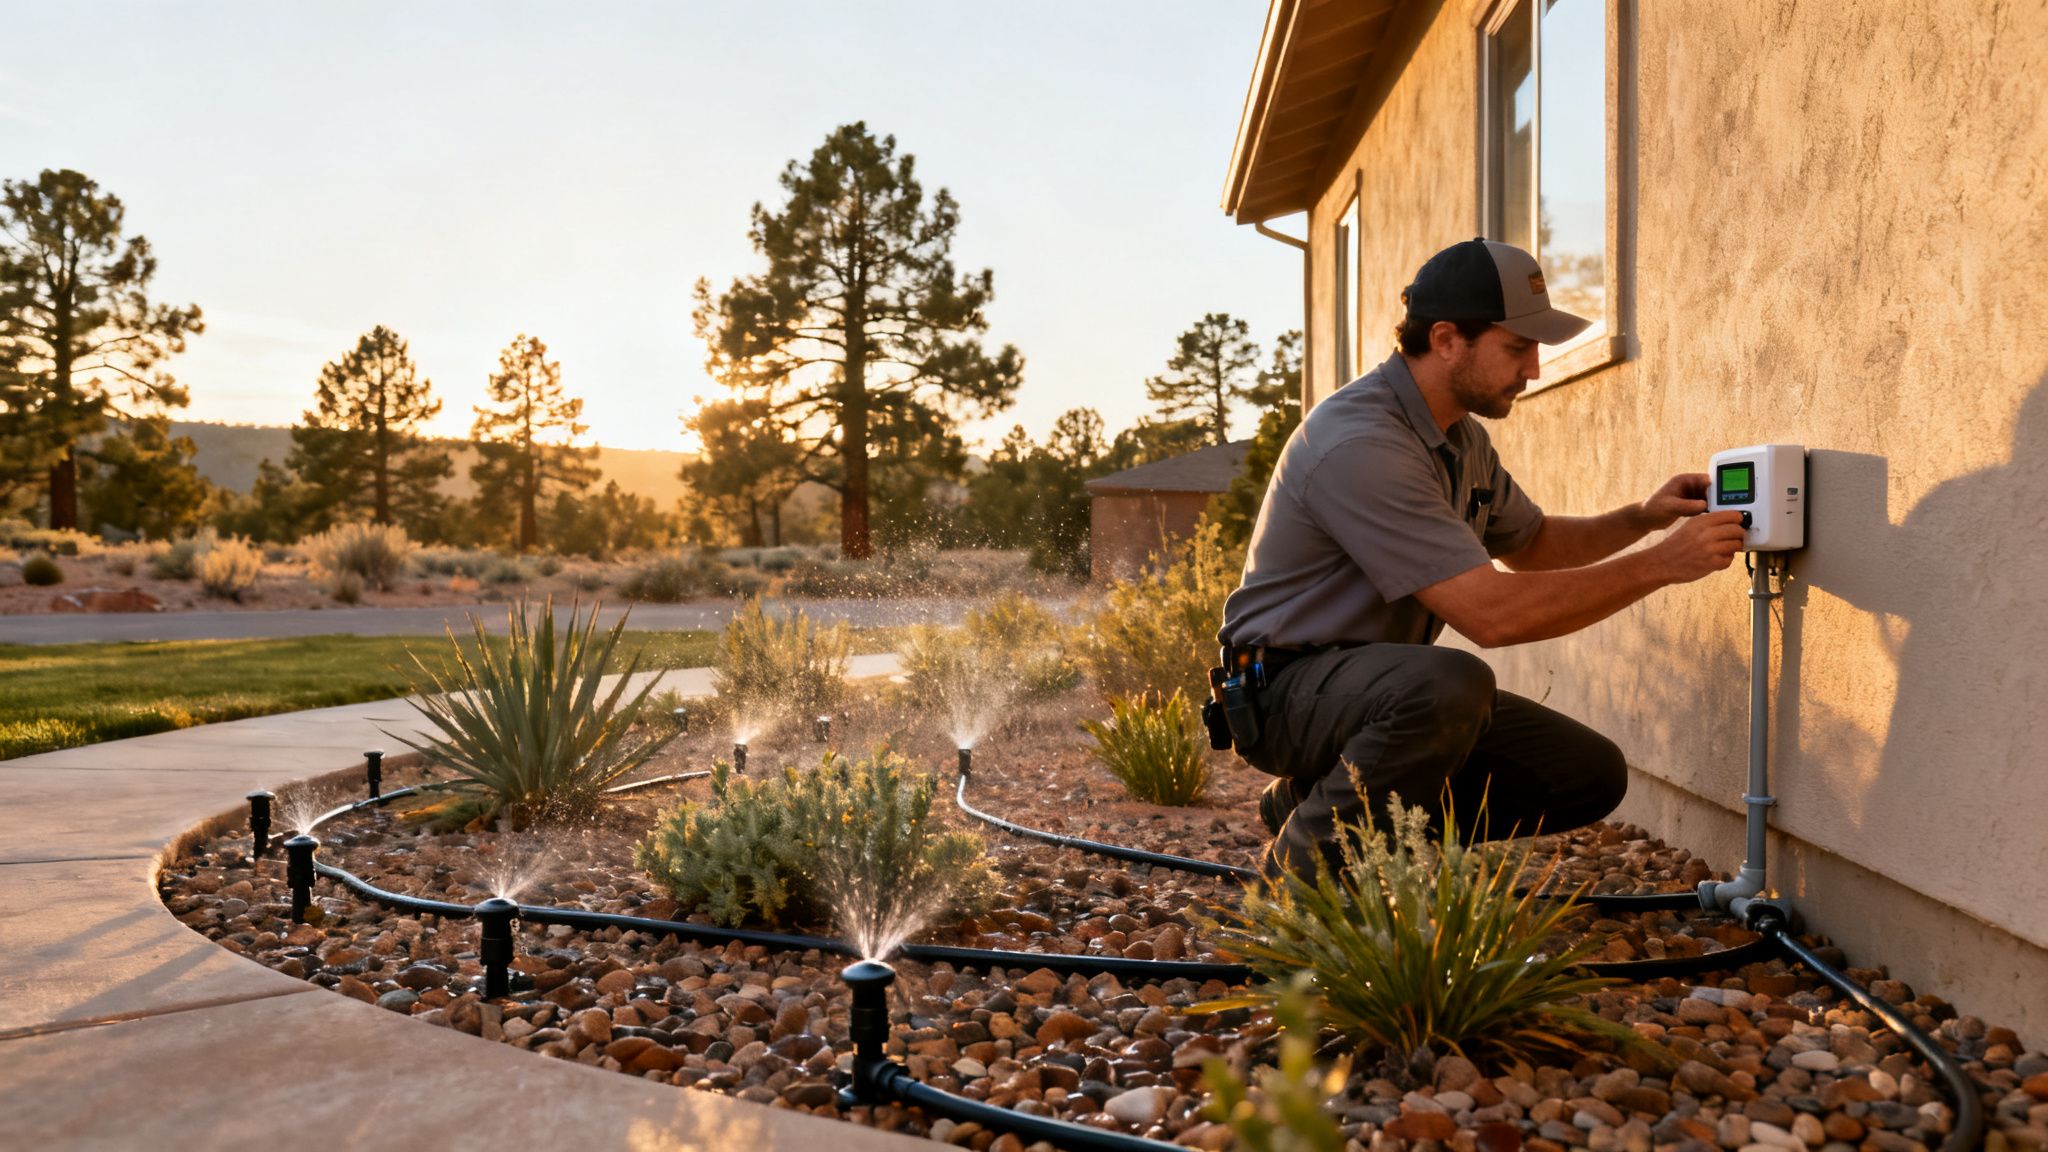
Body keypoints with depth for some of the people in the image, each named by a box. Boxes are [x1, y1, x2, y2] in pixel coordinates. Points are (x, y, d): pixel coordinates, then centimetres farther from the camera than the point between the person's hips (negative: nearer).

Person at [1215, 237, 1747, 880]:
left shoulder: (1460, 434, 8)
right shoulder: (1361, 443, -25)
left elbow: (1529, 543, 25)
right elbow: (1492, 614, -29)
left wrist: (1641, 519, 8)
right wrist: (1659, 564, -21)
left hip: (1392, 685, 10)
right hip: (1288, 688, -10)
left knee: (1590, 775, 0)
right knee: (1450, 684, -39)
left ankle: (1319, 798, 7)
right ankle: (1306, 861, -15)